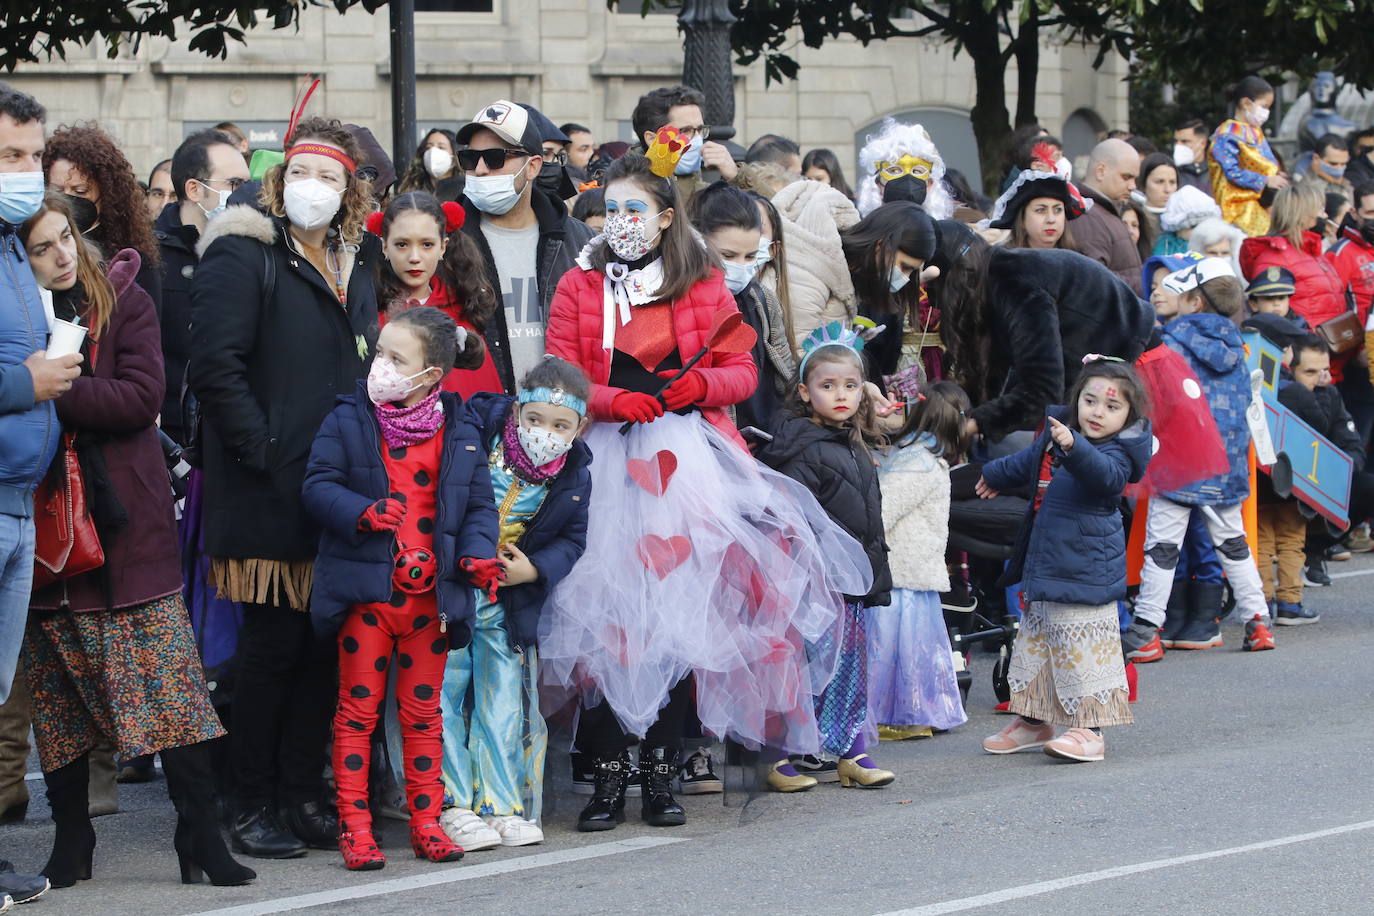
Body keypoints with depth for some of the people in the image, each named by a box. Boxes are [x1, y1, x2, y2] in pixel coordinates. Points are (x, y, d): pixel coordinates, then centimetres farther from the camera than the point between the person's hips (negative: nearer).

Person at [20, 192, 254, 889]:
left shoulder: (124, 302, 2)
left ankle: (200, 837, -6)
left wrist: (53, 393, -17)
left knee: (170, 683, -7)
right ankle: (71, 841, 16)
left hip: (127, 518, -2)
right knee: (57, 694, 6)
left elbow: (142, 397, -9)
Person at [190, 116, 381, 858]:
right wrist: (266, 454, -18)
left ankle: (304, 796, 14)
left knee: (325, 646, 6)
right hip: (268, 492, -6)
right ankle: (254, 804, 4)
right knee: (273, 644, -4)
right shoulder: (242, 256, -4)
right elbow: (215, 365, -14)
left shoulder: (352, 263, 18)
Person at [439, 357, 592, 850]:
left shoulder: (574, 477, -4)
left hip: (506, 603, 3)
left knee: (504, 700, 6)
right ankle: (455, 807, 2)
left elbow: (571, 541, 5)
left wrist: (534, 569, -13)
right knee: (444, 693, -4)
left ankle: (502, 806, 14)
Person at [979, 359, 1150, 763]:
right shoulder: (1054, 436, 7)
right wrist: (995, 476, 45)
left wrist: (1074, 447, -57)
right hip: (1042, 570, 9)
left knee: (1082, 652, -9)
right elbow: (1026, 463, 27)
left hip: (1084, 576, -9)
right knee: (1033, 641, 18)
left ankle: (1089, 730, -3)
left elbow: (1104, 472, -40)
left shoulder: (1116, 454, -16)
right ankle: (1033, 720, 31)